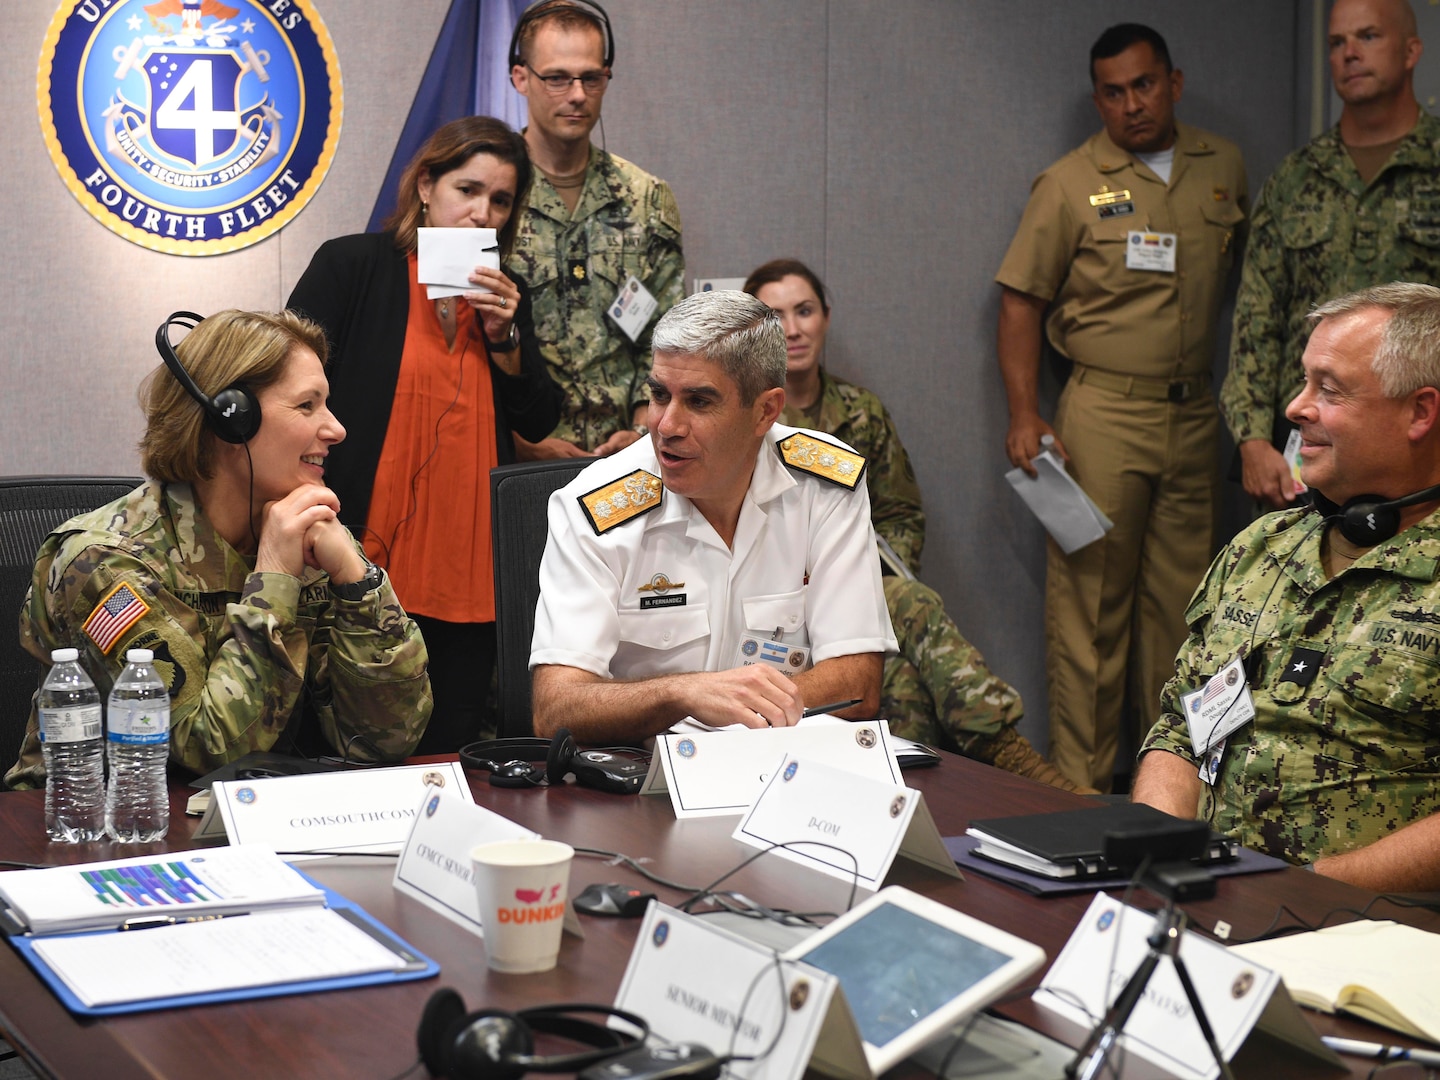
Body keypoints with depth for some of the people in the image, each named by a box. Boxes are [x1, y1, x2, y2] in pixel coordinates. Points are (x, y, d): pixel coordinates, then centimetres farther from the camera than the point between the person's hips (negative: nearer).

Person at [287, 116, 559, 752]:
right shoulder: (351, 265, 0)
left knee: (450, 753, 5)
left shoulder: (505, 296, 14)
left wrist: (504, 336, -4)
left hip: (468, 574, 4)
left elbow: (539, 424, 12)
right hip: (367, 567, -4)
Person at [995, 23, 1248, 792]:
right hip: (1104, 416, -4)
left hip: (1195, 416, 4)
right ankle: (1080, 785, 2)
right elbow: (1020, 302, 0)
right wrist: (1024, 415, -10)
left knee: (1180, 601, 7)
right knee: (1090, 600, -4)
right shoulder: (1069, 184, -1)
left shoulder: (1224, 168, 10)